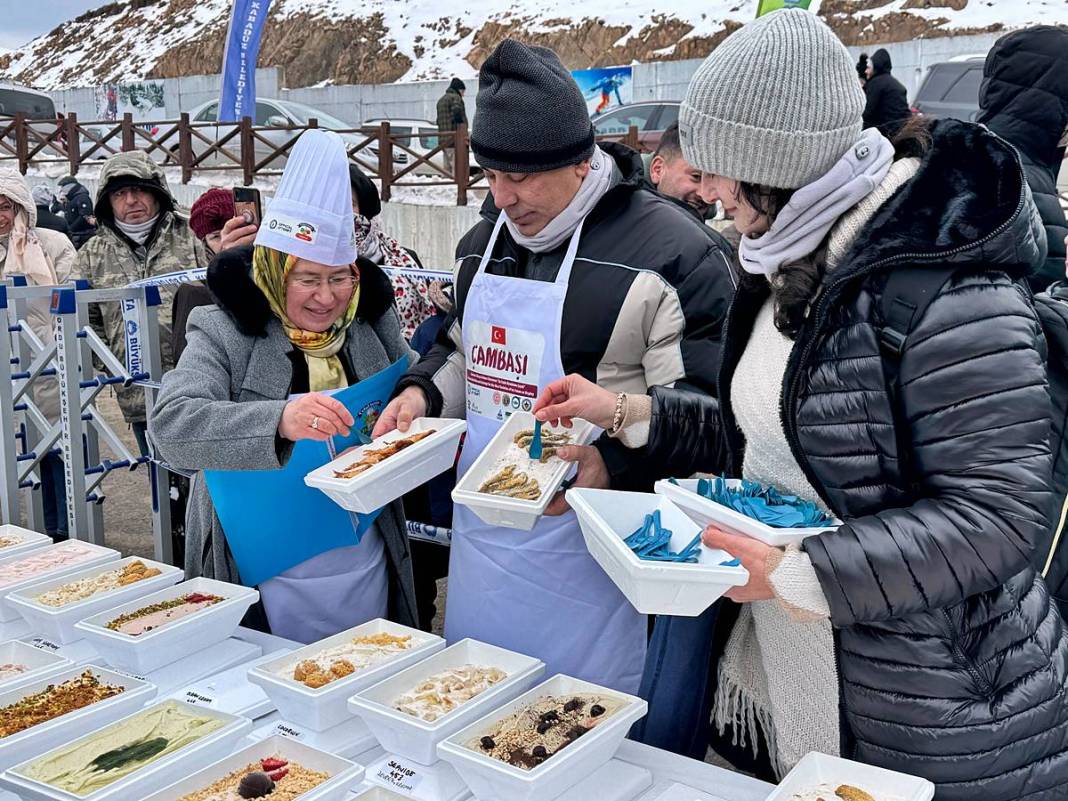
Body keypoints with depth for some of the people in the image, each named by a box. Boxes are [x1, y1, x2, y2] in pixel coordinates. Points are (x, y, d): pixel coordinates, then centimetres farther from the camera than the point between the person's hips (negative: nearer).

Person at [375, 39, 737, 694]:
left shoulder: (669, 250, -14)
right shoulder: (485, 240, 10)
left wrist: (612, 461, -30)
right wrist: (424, 393, 5)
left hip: (590, 565, -7)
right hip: (481, 538, 7)